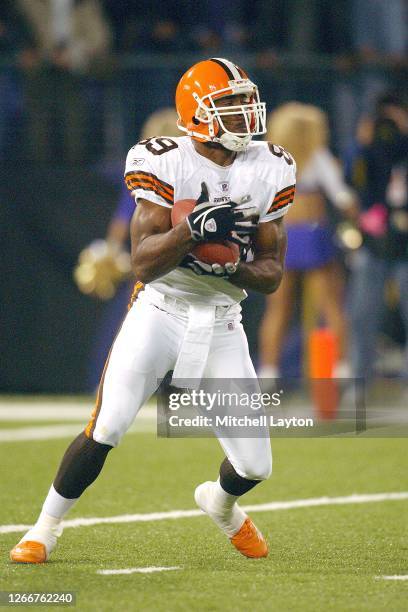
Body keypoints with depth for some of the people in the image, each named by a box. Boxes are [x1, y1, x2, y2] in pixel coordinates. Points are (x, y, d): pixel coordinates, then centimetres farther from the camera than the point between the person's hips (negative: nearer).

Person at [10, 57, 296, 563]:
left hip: (222, 323, 3)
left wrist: (232, 268, -16)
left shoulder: (266, 171, 1)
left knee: (254, 466, -1)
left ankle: (221, 502, 36)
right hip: (159, 310, -3)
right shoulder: (166, 164, -11)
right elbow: (143, 262, -16)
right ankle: (45, 529, 4)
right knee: (105, 430, -18)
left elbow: (272, 274, 4)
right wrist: (193, 229, -31)